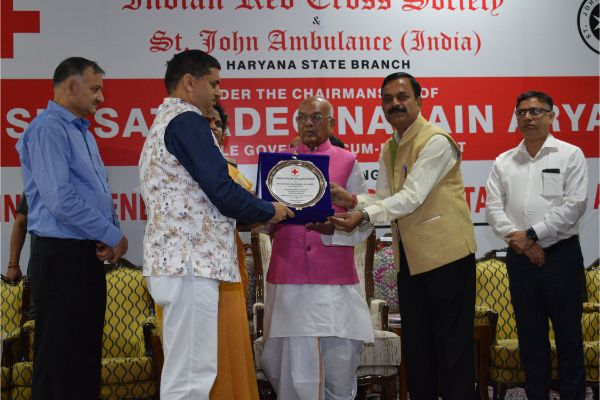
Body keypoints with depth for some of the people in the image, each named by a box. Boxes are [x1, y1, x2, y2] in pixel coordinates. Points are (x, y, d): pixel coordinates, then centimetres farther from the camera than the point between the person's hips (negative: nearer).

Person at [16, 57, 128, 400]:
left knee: (87, 353, 15)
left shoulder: (84, 133, 16)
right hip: (62, 256, -9)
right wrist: (113, 236, -13)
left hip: (89, 255, 9)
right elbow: (61, 201, -22)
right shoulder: (48, 130, -14)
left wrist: (112, 234, 0)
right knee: (58, 358, -2)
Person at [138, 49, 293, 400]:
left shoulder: (163, 123, 23)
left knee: (183, 371, 12)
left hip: (177, 258, 10)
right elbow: (221, 190, -15)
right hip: (191, 262, -10)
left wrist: (252, 220, 19)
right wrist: (269, 211, 3)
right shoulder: (187, 120, -8)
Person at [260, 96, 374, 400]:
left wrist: (331, 228, -16)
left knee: (339, 367, 1)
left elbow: (363, 224, 3)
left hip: (335, 282, -1)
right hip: (289, 280, 1)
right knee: (296, 367, 0)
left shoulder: (347, 162, 7)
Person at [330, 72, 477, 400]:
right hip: (409, 256, 8)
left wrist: (363, 215, -30)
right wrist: (354, 200, -13)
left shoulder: (436, 141, -13)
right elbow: (383, 199, 7)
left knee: (452, 342, -2)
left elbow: (412, 197, -22)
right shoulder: (388, 149, 14)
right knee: (415, 342, 13)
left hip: (447, 253, -8)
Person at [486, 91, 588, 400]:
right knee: (530, 335, 9)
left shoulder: (570, 155, 0)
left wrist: (532, 234, -12)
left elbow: (574, 205, -9)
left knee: (568, 335, 1)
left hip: (561, 254, -3)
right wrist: (520, 241, -10)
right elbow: (493, 207, 3)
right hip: (520, 256, 3)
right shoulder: (504, 162, 10)